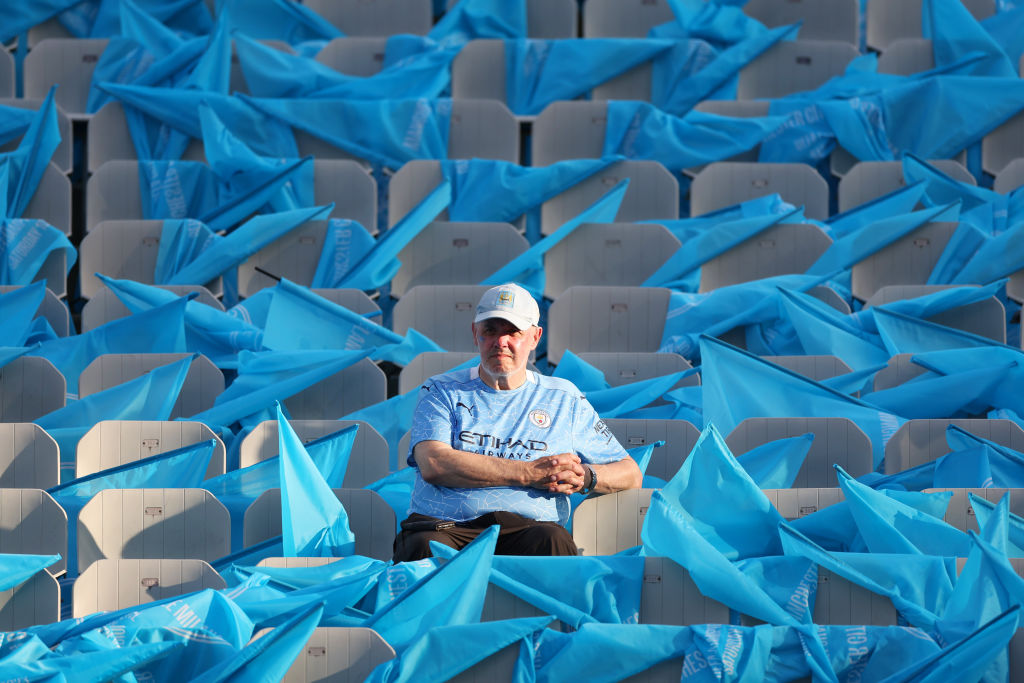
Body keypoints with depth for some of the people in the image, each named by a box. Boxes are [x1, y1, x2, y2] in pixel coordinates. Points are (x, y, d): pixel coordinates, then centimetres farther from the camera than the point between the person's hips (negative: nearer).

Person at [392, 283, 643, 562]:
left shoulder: (563, 400, 22)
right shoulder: (442, 391, 16)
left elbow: (630, 474, 23)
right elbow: (433, 464, -5)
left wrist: (586, 478, -3)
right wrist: (529, 473, -10)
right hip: (443, 525, -1)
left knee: (553, 541, -35)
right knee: (424, 547, -37)